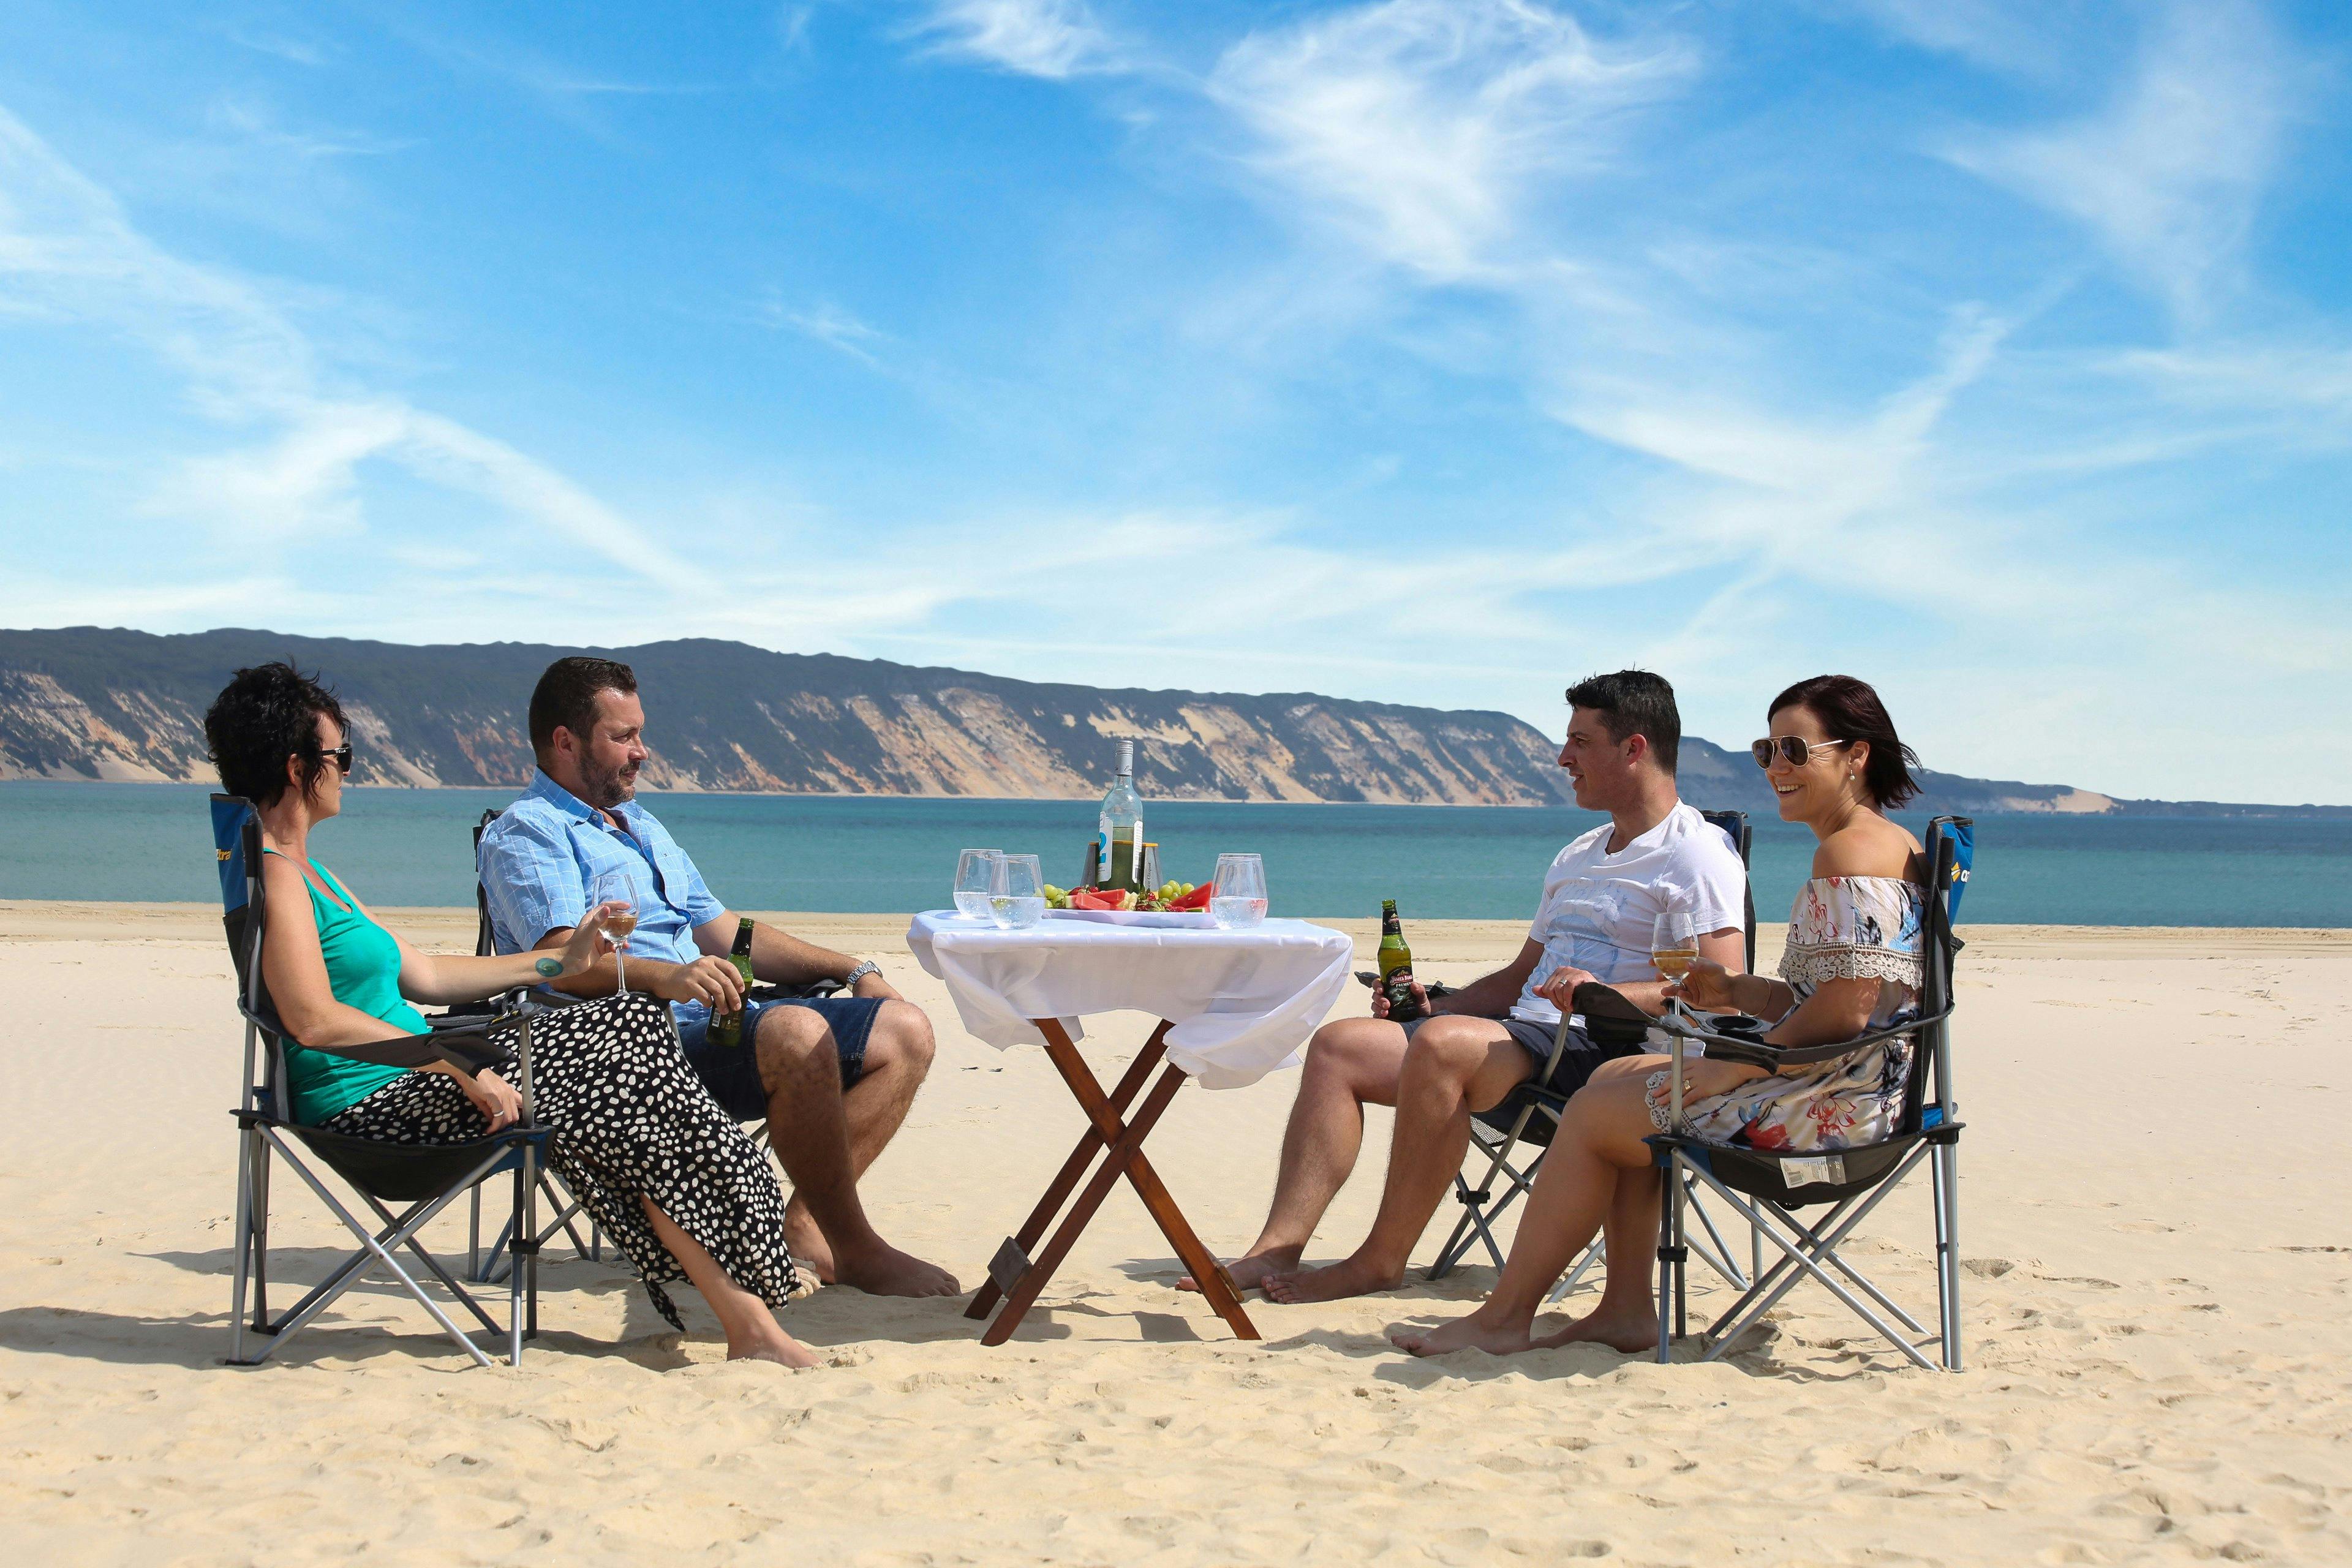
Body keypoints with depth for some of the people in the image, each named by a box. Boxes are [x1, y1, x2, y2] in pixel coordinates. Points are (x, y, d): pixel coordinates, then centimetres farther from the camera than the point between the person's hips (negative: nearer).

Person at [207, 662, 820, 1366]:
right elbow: (314, 1019, -25)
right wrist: (462, 1070, -25)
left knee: (631, 1026, 0)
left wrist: (558, 961, 25)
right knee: (611, 1102, -13)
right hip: (370, 1101, -10)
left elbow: (422, 975, 22)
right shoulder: (275, 873, -13)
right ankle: (744, 1315, -8)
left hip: (408, 1079, 10)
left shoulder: (301, 869, 20)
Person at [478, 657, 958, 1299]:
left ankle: (804, 1224, -14)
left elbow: (724, 933, 28)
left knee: (904, 1032, -4)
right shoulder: (525, 832, -2)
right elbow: (563, 960, -19)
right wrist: (665, 976, -38)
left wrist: (853, 970, 17)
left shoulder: (642, 825, 28)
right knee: (798, 1033, -34)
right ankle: (854, 1250, -23)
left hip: (717, 1018, 9)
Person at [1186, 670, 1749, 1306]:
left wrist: (1608, 994, -29)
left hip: (1605, 1047, -9)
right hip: (1526, 1033, 9)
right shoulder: (1578, 857, 25)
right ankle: (1276, 1251, -14)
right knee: (1338, 1045, -4)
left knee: (1444, 1043, -34)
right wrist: (1434, 1006, 12)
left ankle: (1381, 1260, -24)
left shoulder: (1698, 854, -4)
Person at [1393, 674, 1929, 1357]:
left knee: (1591, 1114, -3)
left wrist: (1736, 1067, -16)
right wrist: (1739, 993, 5)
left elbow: (1849, 1008, -26)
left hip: (1834, 1101, -11)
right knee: (1616, 1077, 18)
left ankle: (1504, 1317, 9)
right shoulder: (1886, 845, 16)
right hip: (1832, 1088, 11)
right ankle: (1626, 1309, 12)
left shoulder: (1852, 852, -18)